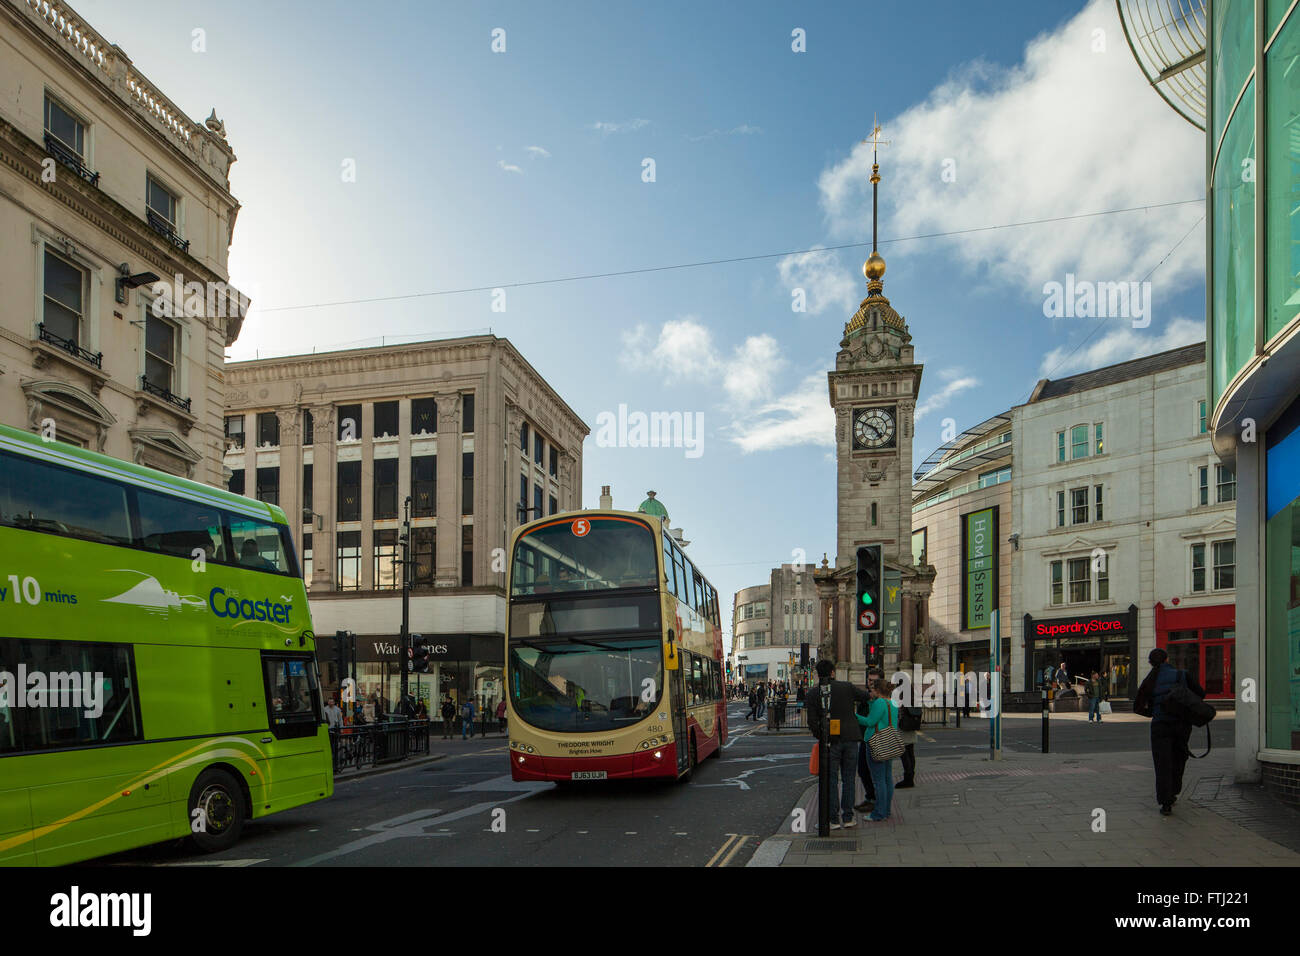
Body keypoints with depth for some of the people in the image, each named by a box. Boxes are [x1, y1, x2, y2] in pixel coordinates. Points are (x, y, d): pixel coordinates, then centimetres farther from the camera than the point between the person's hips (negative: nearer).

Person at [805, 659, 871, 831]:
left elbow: (812, 721, -5)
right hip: (850, 738, 1)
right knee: (848, 778, 10)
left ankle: (834, 819, 5)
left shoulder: (813, 694, -3)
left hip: (830, 741, -1)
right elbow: (865, 696, 14)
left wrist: (820, 737, 10)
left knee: (831, 780, 5)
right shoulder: (846, 687, -1)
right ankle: (848, 817, 12)